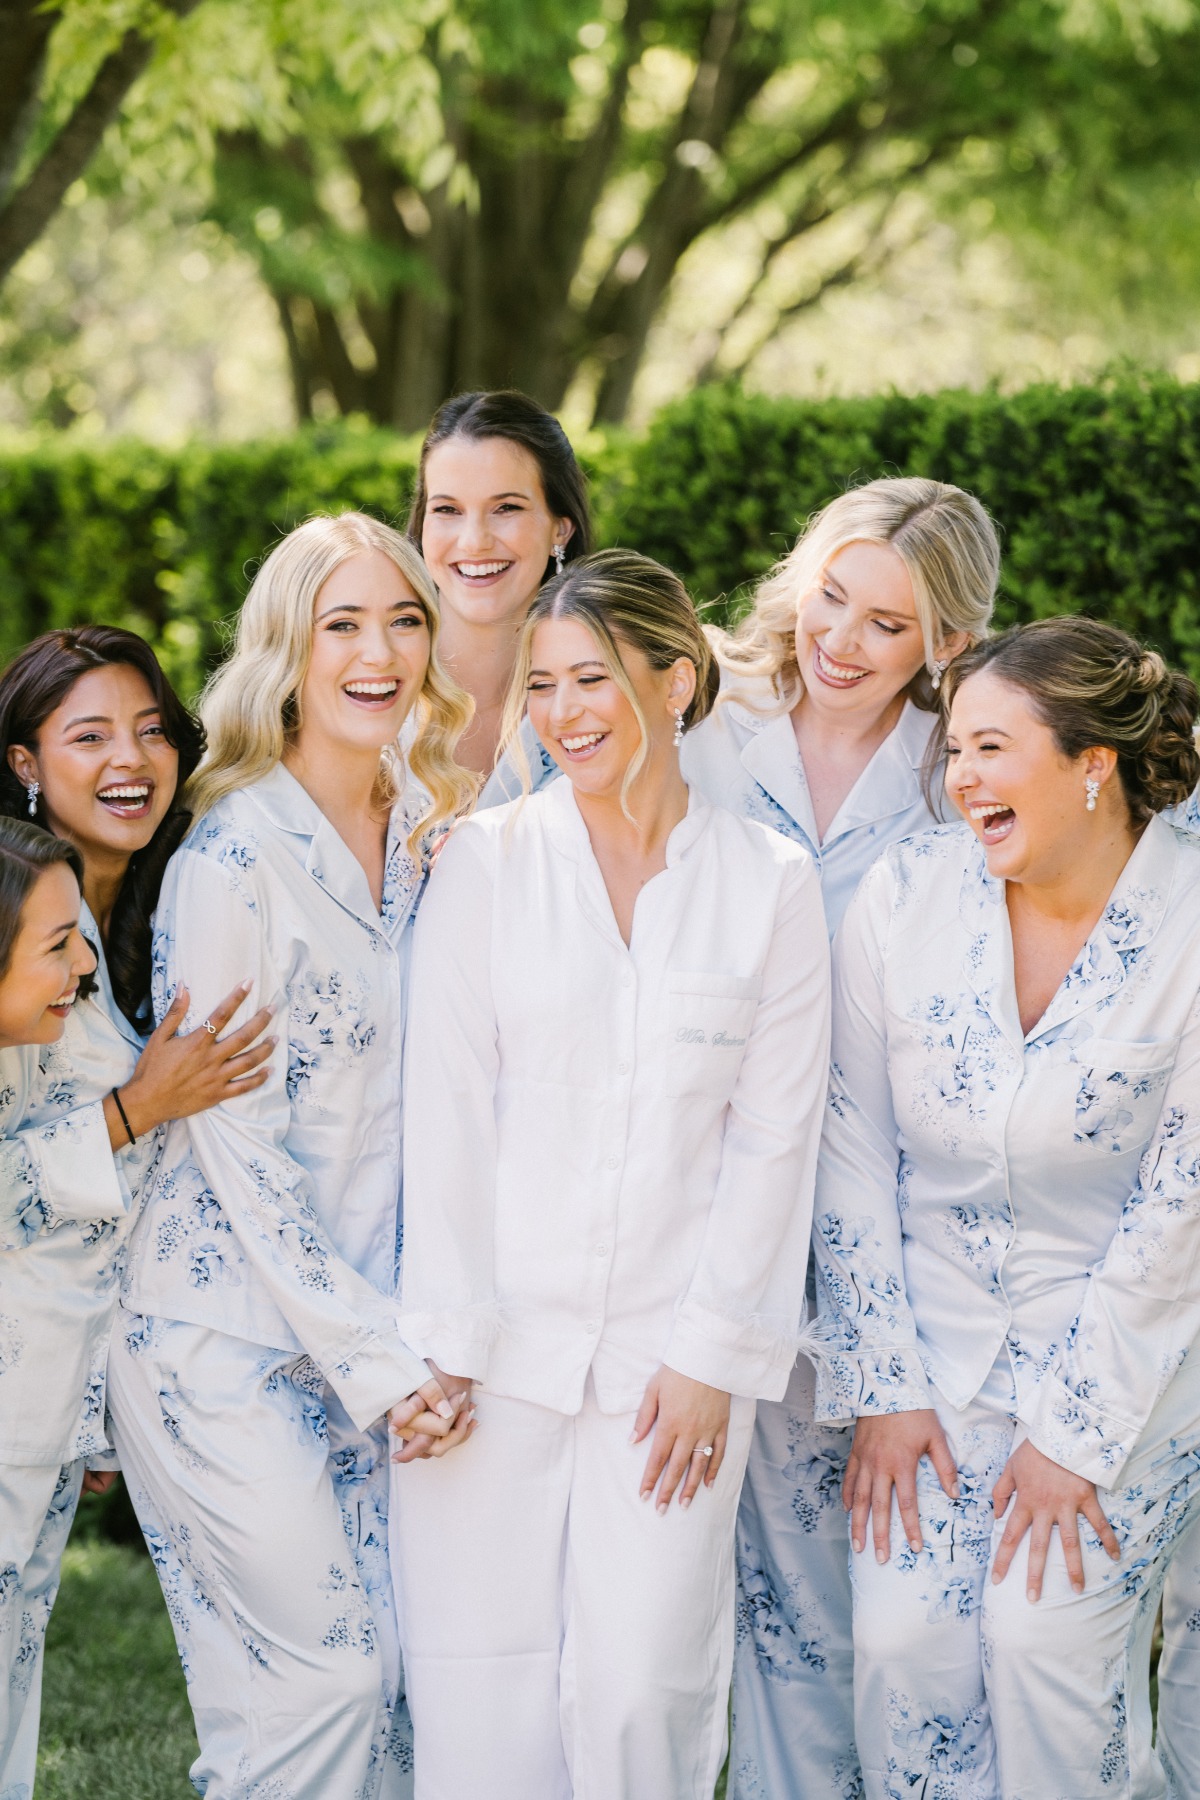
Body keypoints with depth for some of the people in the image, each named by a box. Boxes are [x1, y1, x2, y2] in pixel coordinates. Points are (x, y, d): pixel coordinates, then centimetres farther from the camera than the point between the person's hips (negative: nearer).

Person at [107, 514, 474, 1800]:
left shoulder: (424, 839, 7)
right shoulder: (232, 861, -14)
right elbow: (235, 1146, -15)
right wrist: (376, 1357, -15)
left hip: (369, 1326, 6)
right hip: (230, 1338, -6)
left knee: (388, 1677, 6)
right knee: (319, 1684, -3)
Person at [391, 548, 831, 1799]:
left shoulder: (768, 883, 4)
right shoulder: (485, 862, 3)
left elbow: (773, 1134, 3)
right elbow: (445, 1109, 0)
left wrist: (713, 1357, -2)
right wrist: (445, 1347, -5)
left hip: (674, 1355, 0)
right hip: (501, 1351, 0)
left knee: (641, 1695, -3)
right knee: (477, 1699, -1)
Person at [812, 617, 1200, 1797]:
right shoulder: (906, 894, -7)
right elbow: (854, 1152, -1)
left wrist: (1074, 1433, -11)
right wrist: (880, 1387, -4)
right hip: (933, 1344, 3)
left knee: (1046, 1639, -13)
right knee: (904, 1644, -9)